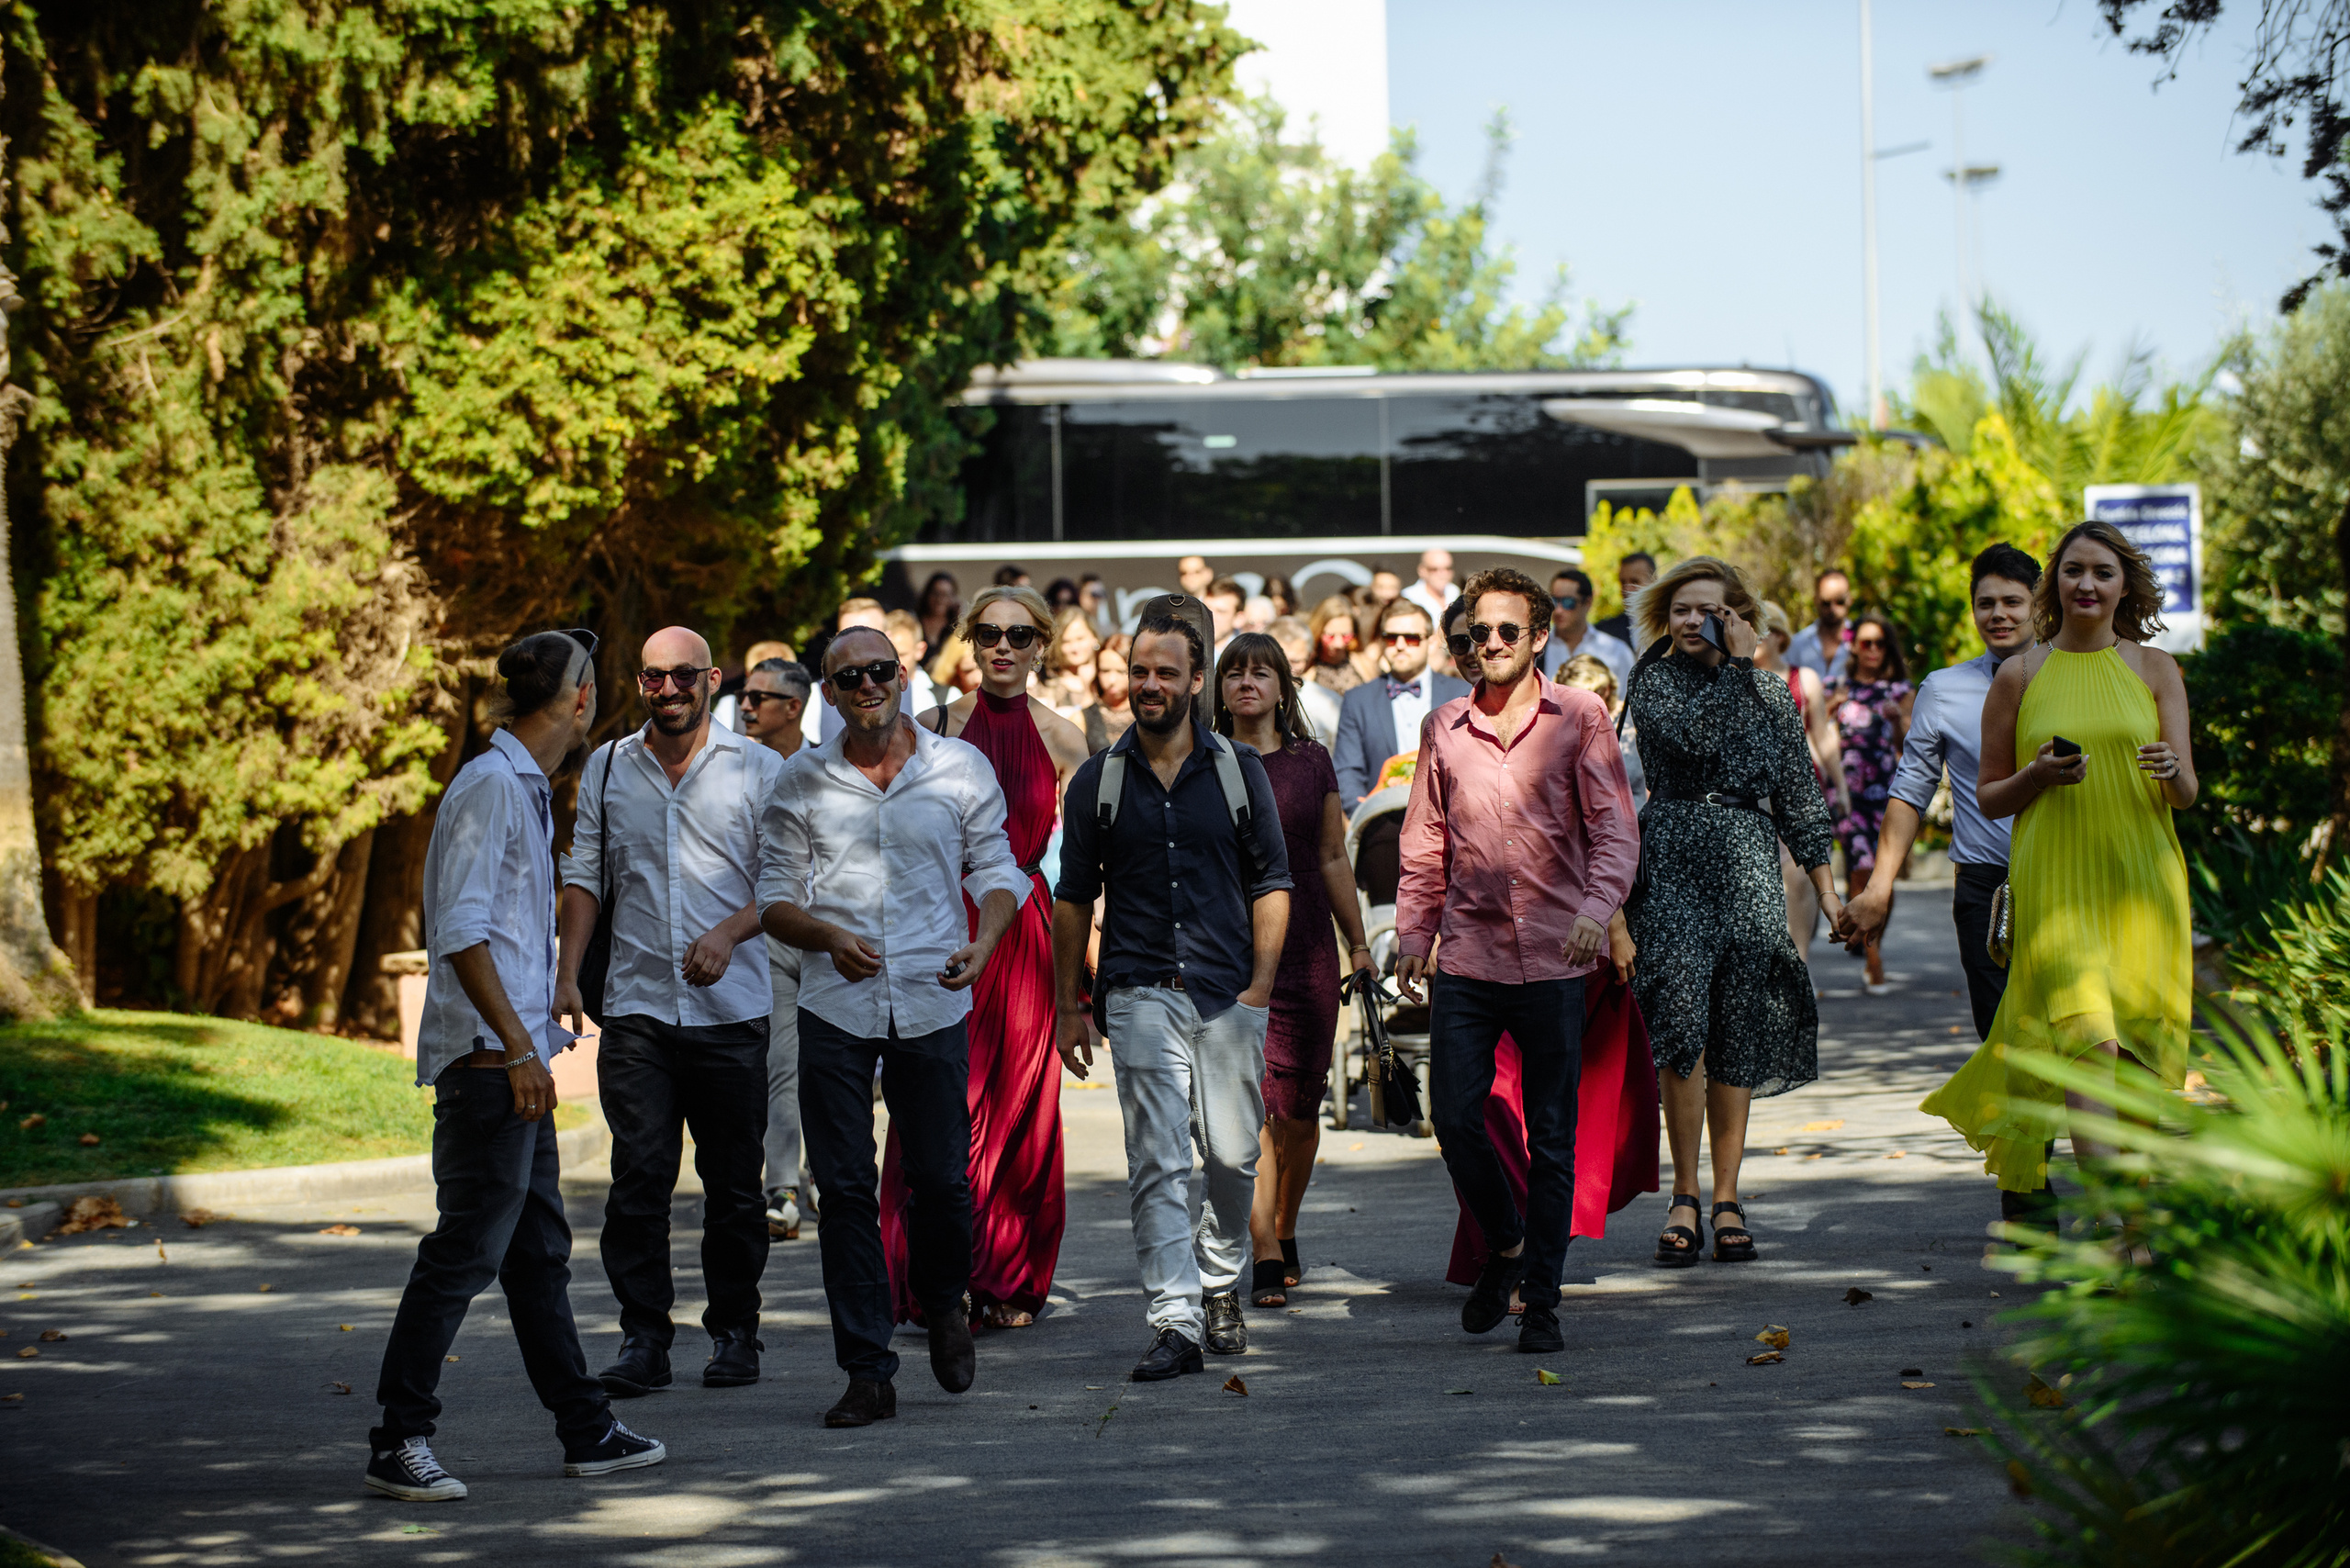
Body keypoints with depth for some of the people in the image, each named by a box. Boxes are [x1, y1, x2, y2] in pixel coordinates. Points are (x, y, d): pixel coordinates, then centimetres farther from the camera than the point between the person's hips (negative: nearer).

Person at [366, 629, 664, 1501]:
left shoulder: (527, 788, 18)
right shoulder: (491, 787, -13)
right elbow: (461, 932, -20)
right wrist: (518, 1046, -22)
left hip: (517, 1053, 10)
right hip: (487, 1055, -10)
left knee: (538, 1249, 13)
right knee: (469, 1247, -10)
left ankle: (586, 1430, 19)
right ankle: (399, 1441, -7)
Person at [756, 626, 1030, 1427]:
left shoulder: (961, 769, 4)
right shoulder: (800, 782, 4)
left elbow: (996, 869, 9)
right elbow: (775, 898, 6)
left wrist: (985, 940, -12)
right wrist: (828, 937, -14)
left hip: (932, 1001, 0)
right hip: (836, 1007, 0)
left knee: (943, 1179, 2)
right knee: (845, 1188, -1)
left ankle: (943, 1303, 34)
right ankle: (868, 1371, 4)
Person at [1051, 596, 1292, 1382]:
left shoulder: (1240, 771, 5)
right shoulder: (1099, 781, 6)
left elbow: (1271, 884, 6)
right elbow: (1074, 898, 10)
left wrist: (1260, 987, -2)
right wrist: (1070, 1005, 8)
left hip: (1228, 993, 1)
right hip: (1140, 993, -1)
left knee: (1232, 1153, 5)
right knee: (1157, 1161, -9)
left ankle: (1219, 1283, 30)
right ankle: (1175, 1323, -12)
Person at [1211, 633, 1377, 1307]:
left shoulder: (1312, 764, 10)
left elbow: (1333, 860, 14)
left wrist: (1358, 942, 13)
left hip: (1304, 949, 2)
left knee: (1299, 1111, 5)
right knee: (1251, 1104, -13)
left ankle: (1284, 1231, 27)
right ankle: (1265, 1258, -15)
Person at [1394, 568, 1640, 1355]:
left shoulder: (1578, 718, 0)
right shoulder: (1444, 728, 9)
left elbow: (1614, 827, -5)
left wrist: (1597, 906, -21)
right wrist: (1412, 931, 9)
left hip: (1552, 959, -2)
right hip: (1466, 957, 2)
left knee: (1551, 1139, 1)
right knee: (1453, 1117, -2)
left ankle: (1541, 1301, 9)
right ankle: (1503, 1245, 24)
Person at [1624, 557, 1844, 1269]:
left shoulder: (1771, 694, 14)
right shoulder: (1652, 679, 6)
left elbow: (1799, 797, 16)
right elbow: (1693, 736, -14)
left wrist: (1824, 884, 12)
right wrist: (1738, 666, -8)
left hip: (1749, 862, 2)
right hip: (1672, 861, -2)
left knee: (1738, 1036, 2)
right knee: (1680, 1019, -16)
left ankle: (1726, 1197, 9)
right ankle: (1684, 1195, -9)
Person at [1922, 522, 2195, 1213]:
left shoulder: (2155, 670, 9)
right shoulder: (2019, 677, 7)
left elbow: (2187, 793, 6)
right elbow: (1988, 797, 11)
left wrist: (2171, 772, -17)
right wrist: (2038, 776, -9)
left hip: (2142, 880, 2)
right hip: (2055, 881, -2)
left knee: (2142, 1041, -1)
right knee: (2088, 1034, -19)